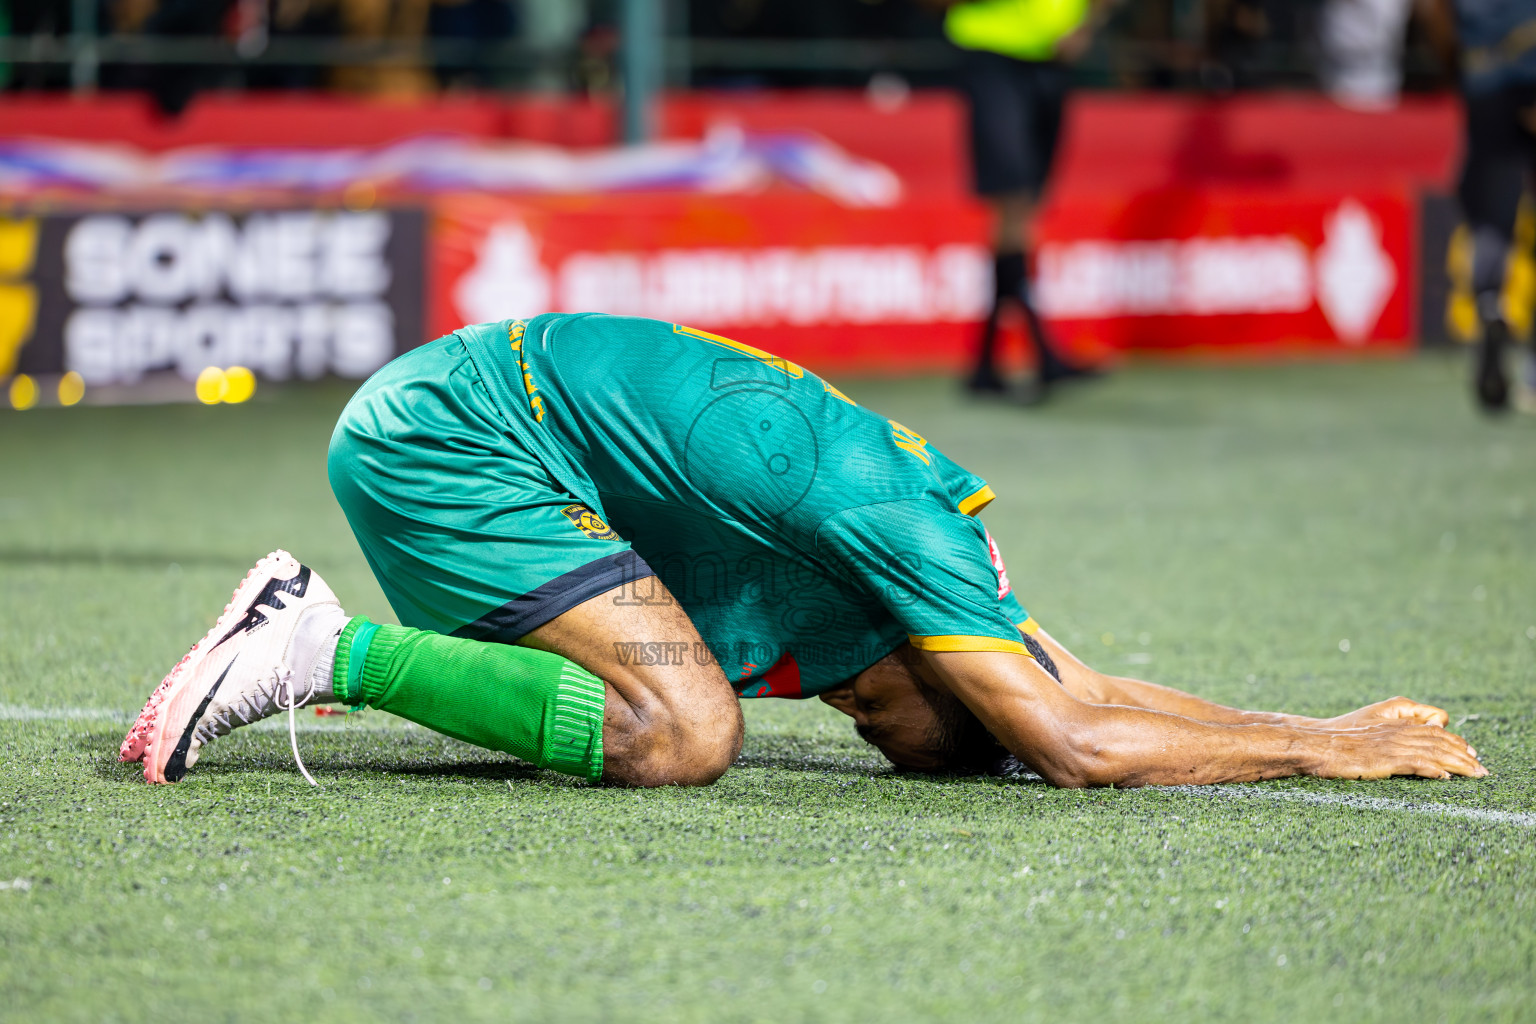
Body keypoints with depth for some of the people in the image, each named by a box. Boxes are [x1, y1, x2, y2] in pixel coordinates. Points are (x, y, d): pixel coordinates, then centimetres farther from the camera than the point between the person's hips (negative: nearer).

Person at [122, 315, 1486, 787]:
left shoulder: (932, 519, 9)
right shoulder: (900, 524, -18)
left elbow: (1093, 692, 18)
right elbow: (1075, 748, -21)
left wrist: (1337, 726, 13)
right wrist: (1332, 755, -12)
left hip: (421, 416, 10)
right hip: (448, 435, -10)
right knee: (679, 733, -18)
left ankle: (315, 627, 12)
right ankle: (341, 652, -14)